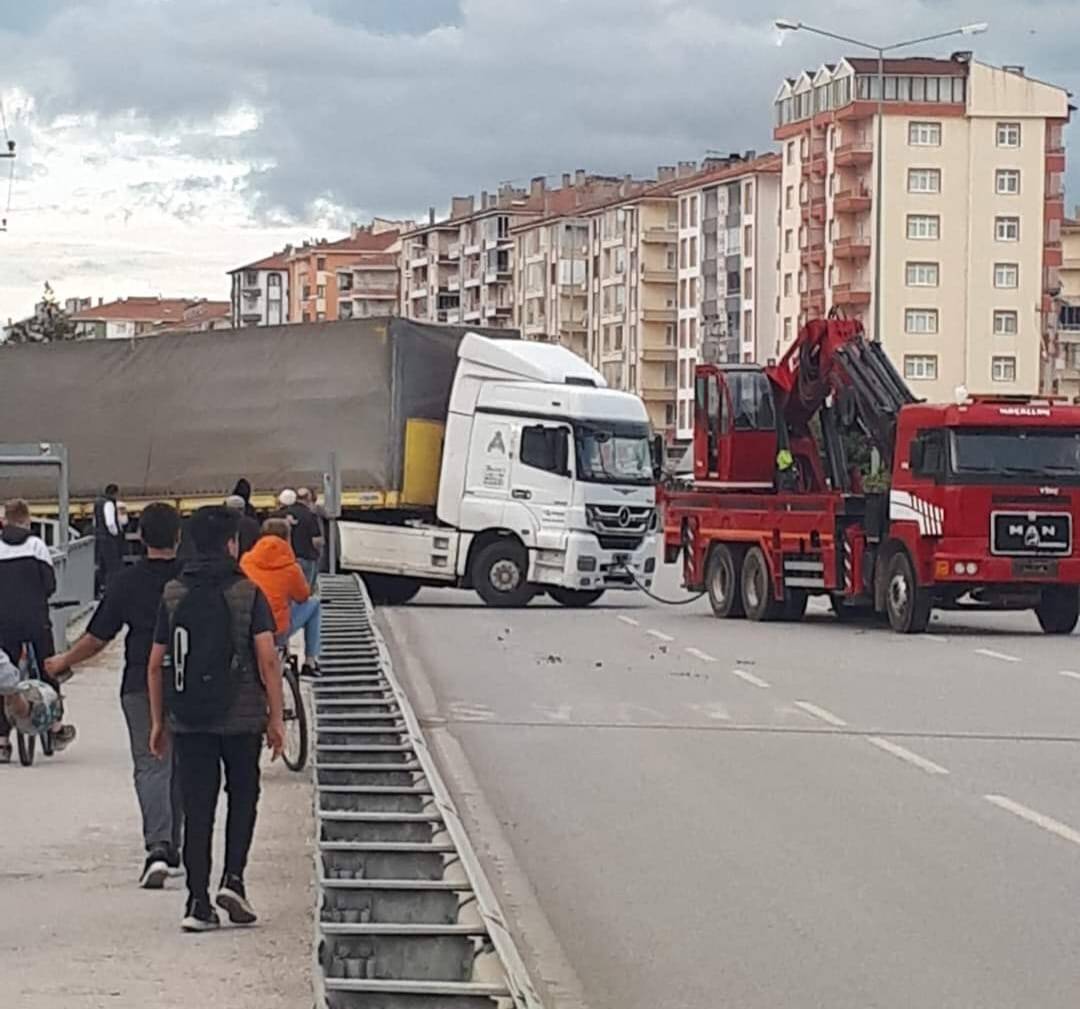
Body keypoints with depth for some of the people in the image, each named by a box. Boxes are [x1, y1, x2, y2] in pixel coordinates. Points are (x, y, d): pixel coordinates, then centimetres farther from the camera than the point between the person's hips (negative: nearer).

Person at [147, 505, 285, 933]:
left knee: (196, 809, 4)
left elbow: (156, 664, 5)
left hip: (187, 719, 2)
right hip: (241, 716, -2)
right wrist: (276, 717, -4)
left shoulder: (172, 595, 4)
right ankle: (233, 878, 1)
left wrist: (158, 721, 12)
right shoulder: (248, 594, -5)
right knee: (242, 795, 16)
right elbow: (267, 659, -11)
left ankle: (198, 903, 1)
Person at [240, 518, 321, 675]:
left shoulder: (246, 561, -2)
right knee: (313, 603, 19)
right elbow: (303, 596, 6)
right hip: (277, 635, -5)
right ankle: (310, 661, 22)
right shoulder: (290, 568, -12)